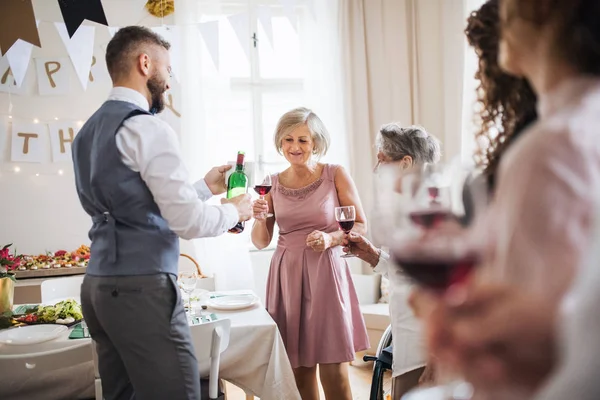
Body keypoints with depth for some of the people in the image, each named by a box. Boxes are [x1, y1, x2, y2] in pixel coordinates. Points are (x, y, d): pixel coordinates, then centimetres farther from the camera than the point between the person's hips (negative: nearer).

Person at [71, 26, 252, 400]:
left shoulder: (90, 130, 14)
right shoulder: (148, 128, -13)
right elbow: (188, 222, -18)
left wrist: (204, 186, 21)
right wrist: (234, 211, 1)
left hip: (99, 284, 9)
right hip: (141, 287, -9)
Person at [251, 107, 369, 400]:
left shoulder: (336, 175, -1)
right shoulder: (273, 183, 6)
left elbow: (361, 225, 2)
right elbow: (261, 242, 9)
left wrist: (331, 238, -15)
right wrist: (259, 218, -11)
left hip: (325, 272, -2)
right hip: (287, 274, 3)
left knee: (334, 370, -1)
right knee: (298, 369, 7)